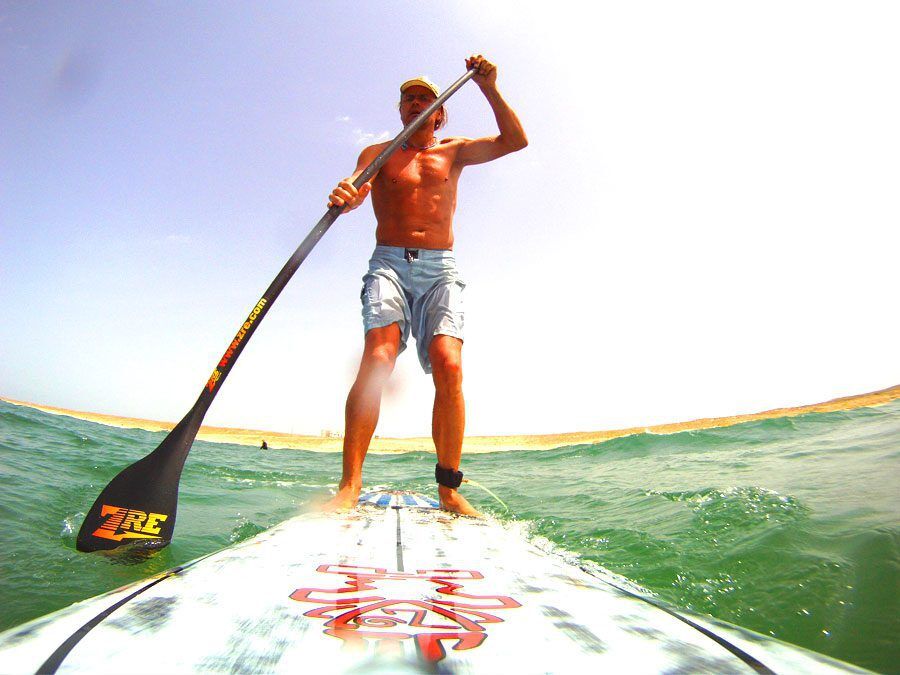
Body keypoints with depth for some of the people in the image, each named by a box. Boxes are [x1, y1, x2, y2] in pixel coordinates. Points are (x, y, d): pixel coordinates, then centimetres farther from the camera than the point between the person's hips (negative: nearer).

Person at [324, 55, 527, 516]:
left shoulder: (453, 151, 23)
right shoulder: (378, 153, 19)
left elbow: (515, 141, 13)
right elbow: (356, 188, -2)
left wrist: (489, 89, 3)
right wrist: (343, 197, -26)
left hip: (440, 270, 1)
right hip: (389, 263, 0)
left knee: (448, 365, -20)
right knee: (377, 360, -25)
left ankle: (449, 490, -12)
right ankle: (349, 487, -23)